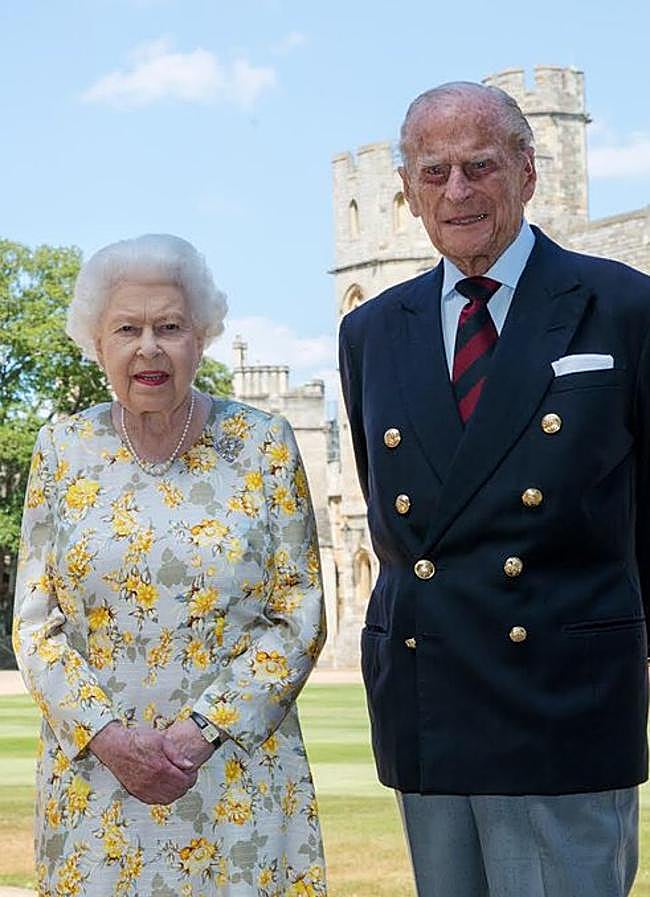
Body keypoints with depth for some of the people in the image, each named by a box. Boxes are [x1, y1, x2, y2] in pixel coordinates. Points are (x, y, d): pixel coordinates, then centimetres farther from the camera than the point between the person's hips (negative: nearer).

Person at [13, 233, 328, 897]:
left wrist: (200, 730, -13)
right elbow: (35, 627, 3)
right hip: (94, 777, 1)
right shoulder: (63, 450, 3)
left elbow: (299, 622, -3)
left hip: (238, 779, -1)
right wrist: (107, 735, -12)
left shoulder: (264, 446, -1)